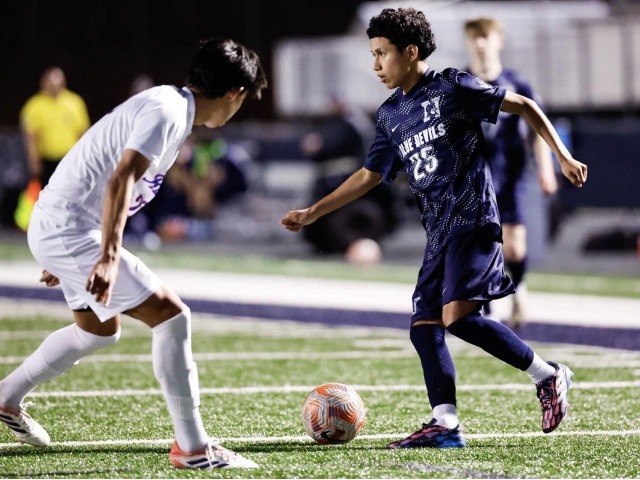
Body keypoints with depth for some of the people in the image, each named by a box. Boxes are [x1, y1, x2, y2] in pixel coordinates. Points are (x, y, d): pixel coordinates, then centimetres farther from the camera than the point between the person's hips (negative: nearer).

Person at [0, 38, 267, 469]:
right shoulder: (167, 113, -17)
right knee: (170, 315, -12)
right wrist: (109, 258, -40)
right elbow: (119, 181, -30)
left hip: (58, 227, 11)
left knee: (100, 328, 29)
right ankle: (192, 448, -11)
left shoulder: (168, 104, 14)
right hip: (70, 230, -11)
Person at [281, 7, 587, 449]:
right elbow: (369, 176, 25)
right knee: (423, 326, -1)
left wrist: (564, 157, -5)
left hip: (472, 217, -8)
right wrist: (313, 213, 21)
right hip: (439, 231, 8)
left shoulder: (452, 88, -4)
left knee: (458, 316, -21)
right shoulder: (391, 115, 16)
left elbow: (524, 106, 0)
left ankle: (548, 376, -8)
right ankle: (446, 424, -4)